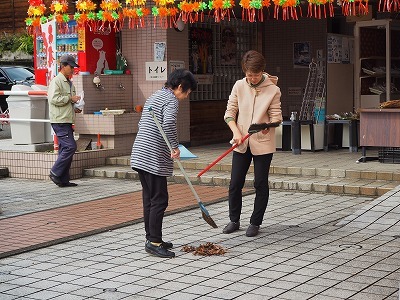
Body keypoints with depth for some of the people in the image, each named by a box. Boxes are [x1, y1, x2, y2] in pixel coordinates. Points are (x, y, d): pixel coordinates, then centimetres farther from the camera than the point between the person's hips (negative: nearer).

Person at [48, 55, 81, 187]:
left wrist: (75, 109, 13)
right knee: (70, 147, -16)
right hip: (59, 121, -10)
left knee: (65, 149, 8)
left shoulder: (69, 83, 21)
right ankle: (55, 173, -8)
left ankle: (63, 180, 11)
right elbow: (54, 99, -20)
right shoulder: (56, 81, -8)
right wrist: (70, 98, -14)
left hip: (67, 121, 10)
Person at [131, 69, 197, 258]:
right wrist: (175, 147, -17)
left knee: (149, 199, 12)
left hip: (140, 155, 10)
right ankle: (154, 242, -5)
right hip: (154, 159, -10)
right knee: (159, 200, -6)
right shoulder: (171, 100, -7)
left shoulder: (154, 97, 22)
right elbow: (168, 124, -27)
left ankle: (152, 239, 17)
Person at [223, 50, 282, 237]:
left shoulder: (273, 90, -7)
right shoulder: (239, 86, 0)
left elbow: (276, 116, -7)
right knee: (235, 184, 5)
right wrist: (236, 132, -13)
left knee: (261, 185, 4)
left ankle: (255, 223, 16)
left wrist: (268, 126, -29)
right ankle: (234, 220, 22)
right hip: (241, 144, 2)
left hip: (263, 144, -2)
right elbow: (230, 112, 2)